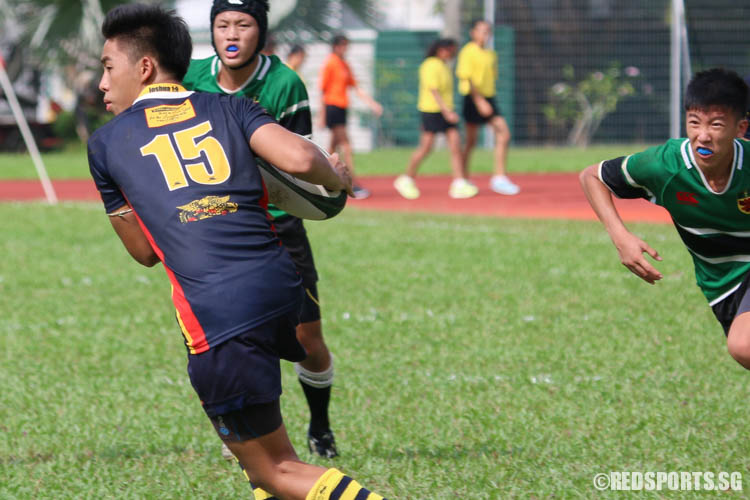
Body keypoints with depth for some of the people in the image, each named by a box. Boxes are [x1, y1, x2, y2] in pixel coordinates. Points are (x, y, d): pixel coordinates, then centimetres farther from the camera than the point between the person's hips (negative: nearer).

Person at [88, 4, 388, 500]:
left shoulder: (106, 143, 12)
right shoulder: (230, 109, 14)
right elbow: (299, 158, -5)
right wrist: (337, 177, 17)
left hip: (217, 315, -4)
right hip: (282, 287, 4)